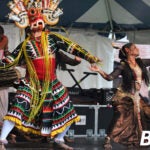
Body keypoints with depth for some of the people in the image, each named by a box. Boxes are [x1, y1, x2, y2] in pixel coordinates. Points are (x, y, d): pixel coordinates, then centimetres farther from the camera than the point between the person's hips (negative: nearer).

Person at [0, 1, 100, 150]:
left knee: (66, 110, 4)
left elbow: (71, 46, -7)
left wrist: (89, 56, -15)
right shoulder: (25, 44, 0)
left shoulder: (52, 37, 0)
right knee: (18, 107, -17)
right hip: (31, 84, -2)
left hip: (51, 83, 2)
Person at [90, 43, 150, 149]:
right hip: (124, 97, -6)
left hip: (136, 97, 6)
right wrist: (99, 70, -30)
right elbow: (110, 77, -16)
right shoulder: (123, 65, -10)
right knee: (119, 119, -14)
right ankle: (108, 141, -6)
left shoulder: (141, 62, 5)